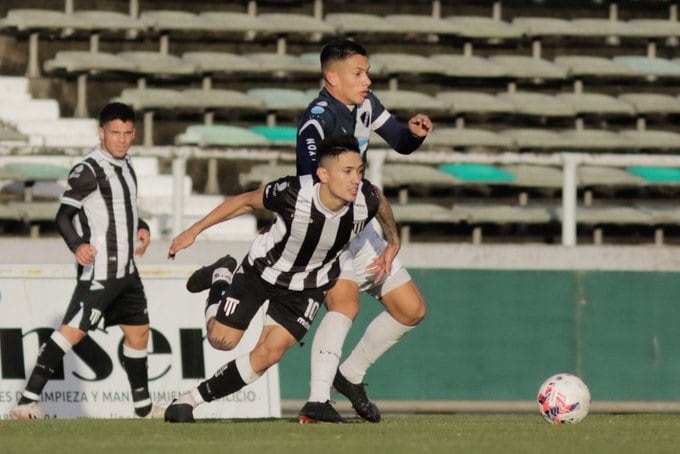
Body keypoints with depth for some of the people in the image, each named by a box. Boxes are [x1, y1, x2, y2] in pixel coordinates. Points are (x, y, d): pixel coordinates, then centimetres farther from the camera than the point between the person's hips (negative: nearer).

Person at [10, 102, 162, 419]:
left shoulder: (125, 164, 14)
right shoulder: (89, 170, -13)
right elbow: (63, 216, -17)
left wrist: (141, 228, 11)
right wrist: (77, 245, -34)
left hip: (126, 271, 9)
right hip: (98, 271, -9)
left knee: (138, 331, 16)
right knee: (73, 331, -17)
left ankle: (144, 408, 32)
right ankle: (27, 402, -21)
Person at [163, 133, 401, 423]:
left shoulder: (366, 200, -28)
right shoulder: (293, 193, -36)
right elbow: (246, 201, -16)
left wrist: (392, 243, 3)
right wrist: (194, 230, -10)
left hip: (308, 287, 2)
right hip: (262, 269, -2)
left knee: (269, 353, -12)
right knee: (222, 340, 7)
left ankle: (191, 400, 1)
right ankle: (221, 286, 40)